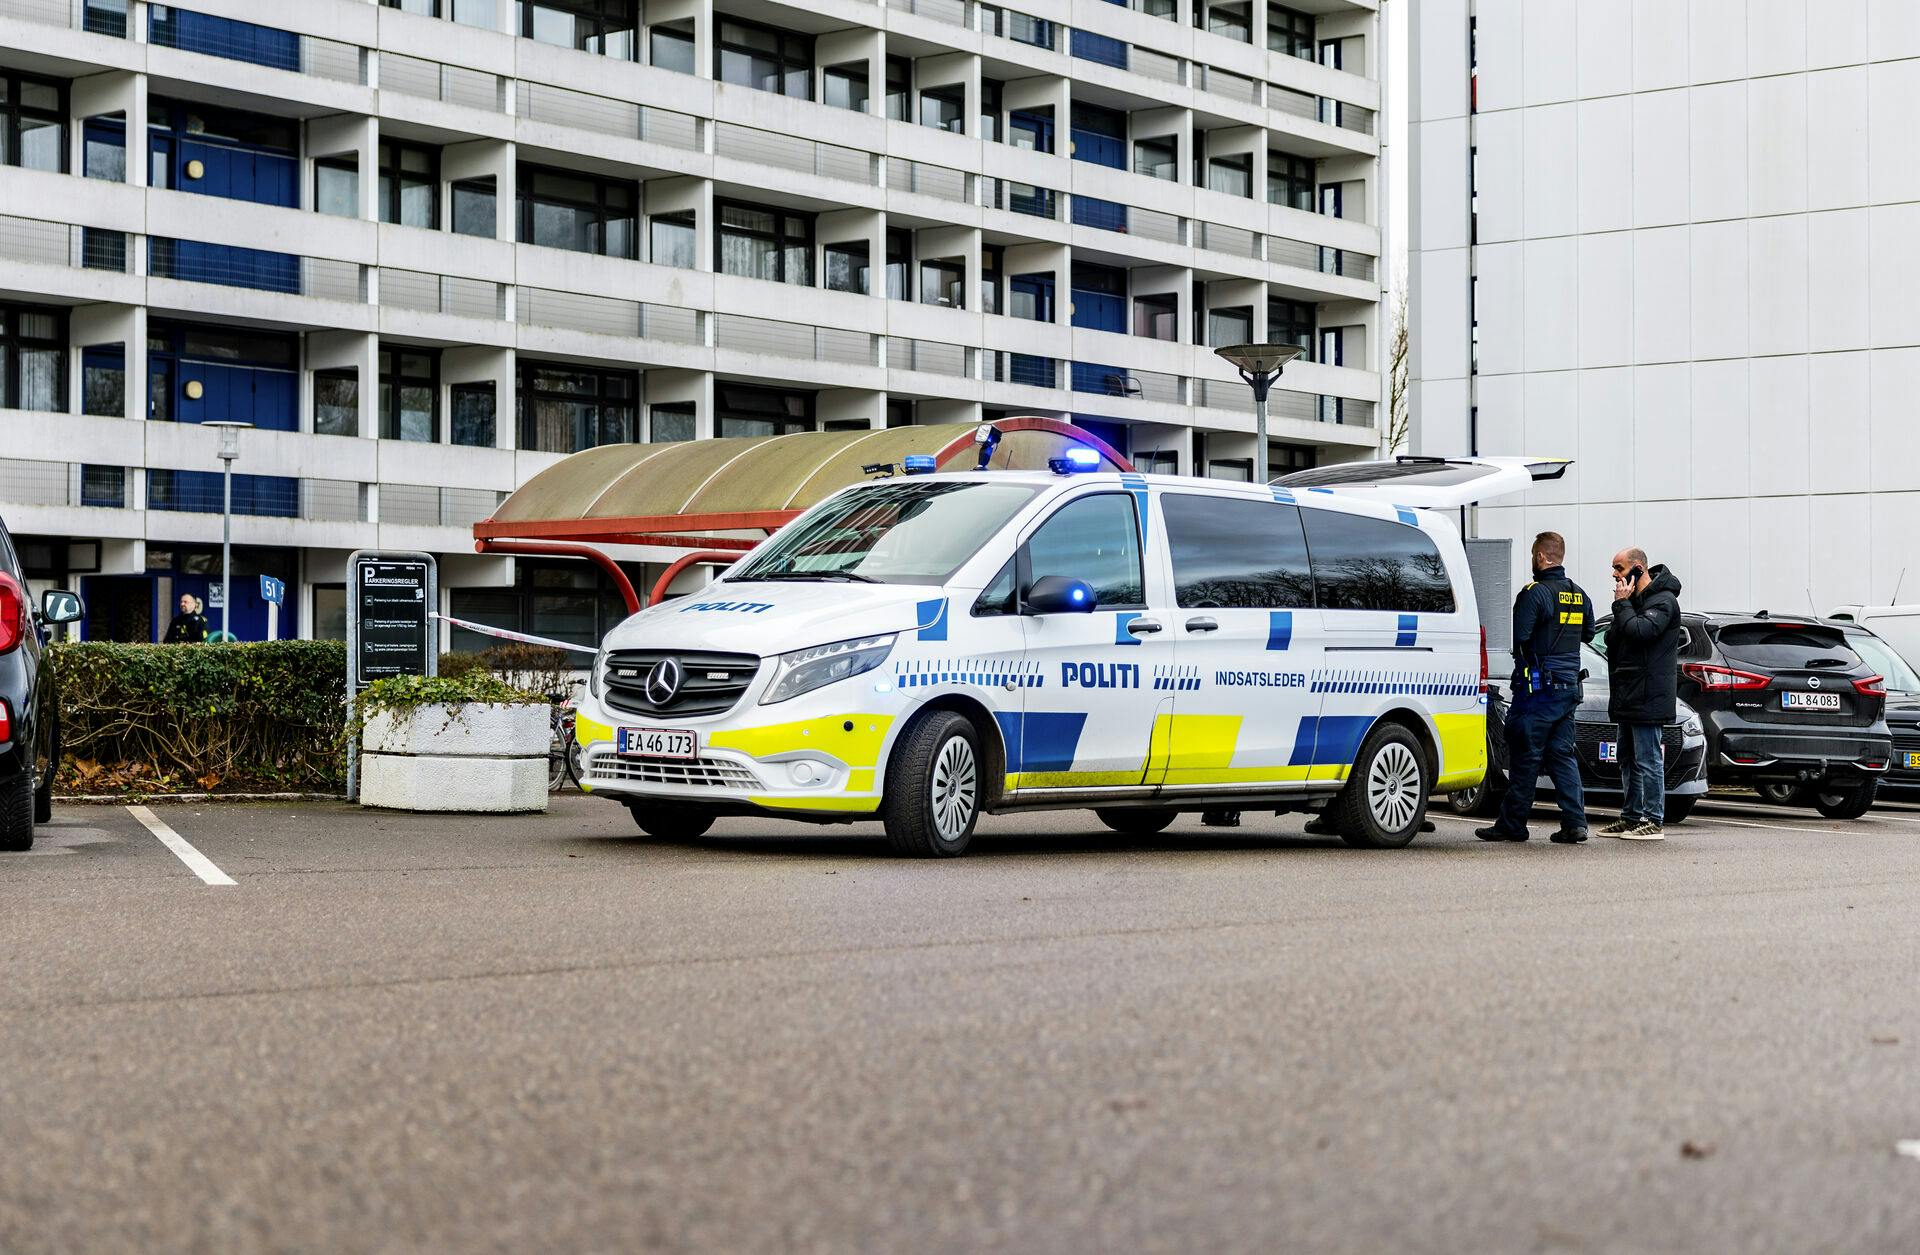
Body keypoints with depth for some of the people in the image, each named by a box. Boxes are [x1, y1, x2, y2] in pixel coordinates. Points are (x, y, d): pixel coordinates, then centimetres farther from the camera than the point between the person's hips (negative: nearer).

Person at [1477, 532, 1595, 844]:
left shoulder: (1535, 593, -13)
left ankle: (1512, 824, 3)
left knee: (1525, 757, -2)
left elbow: (1519, 637, -17)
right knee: (1562, 754, 10)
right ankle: (1575, 822, 2)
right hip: (1569, 686, 7)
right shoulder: (1579, 595, 11)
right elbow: (1588, 634, 22)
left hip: (1538, 688, -7)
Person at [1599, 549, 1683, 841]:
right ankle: (1632, 817, 22)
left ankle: (1653, 821, -5)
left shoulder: (1662, 601, -11)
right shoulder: (1635, 599, 18)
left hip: (1648, 696, -10)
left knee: (1647, 759, -8)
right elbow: (1614, 639, 22)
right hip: (1628, 696, 10)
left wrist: (1622, 603, -14)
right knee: (1628, 760, 15)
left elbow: (1639, 631, -25)